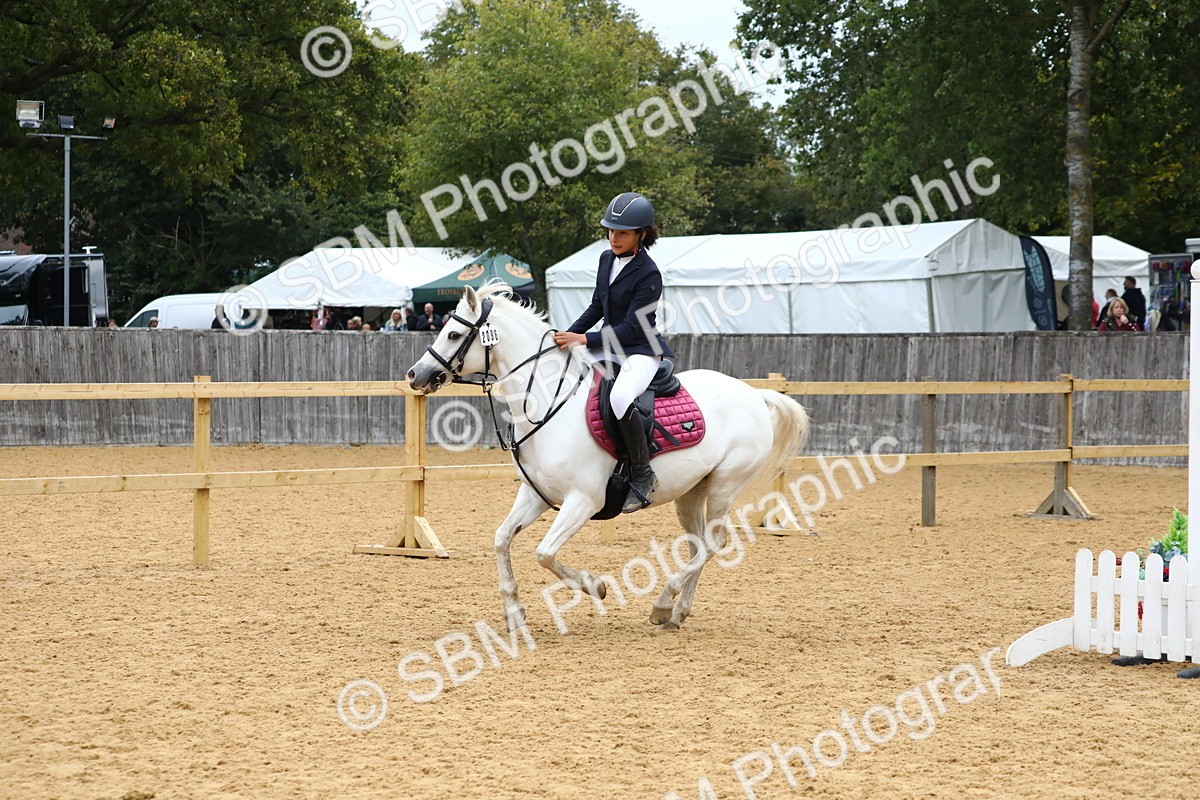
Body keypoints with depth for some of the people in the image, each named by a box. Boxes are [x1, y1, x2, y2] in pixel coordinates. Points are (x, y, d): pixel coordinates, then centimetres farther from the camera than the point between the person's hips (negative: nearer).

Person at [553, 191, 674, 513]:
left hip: (641, 351, -9)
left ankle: (642, 474, -24)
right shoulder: (607, 259, 6)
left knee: (620, 398, -37)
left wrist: (584, 339, -26)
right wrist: (568, 335, 8)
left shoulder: (648, 275, -18)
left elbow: (631, 328, -21)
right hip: (609, 348, 9)